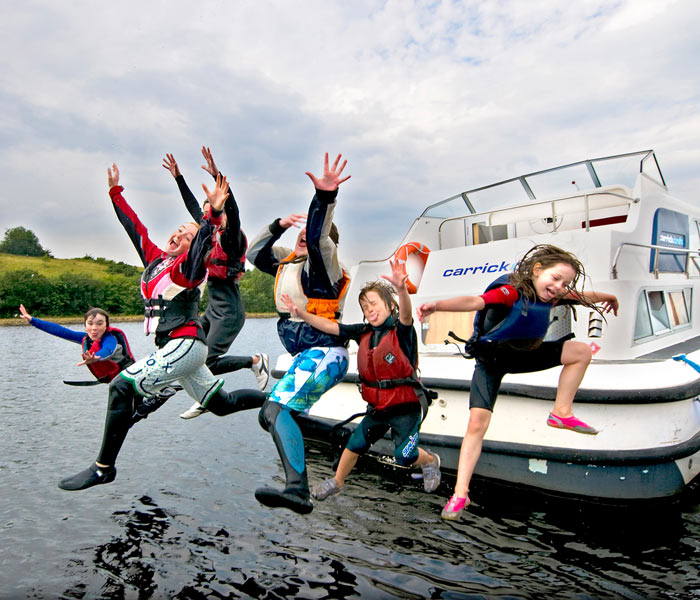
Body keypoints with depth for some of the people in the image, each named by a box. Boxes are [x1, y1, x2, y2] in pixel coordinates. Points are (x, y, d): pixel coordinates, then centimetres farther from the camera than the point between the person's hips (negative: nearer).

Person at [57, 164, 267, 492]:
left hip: (185, 346, -9)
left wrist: (214, 213, -45)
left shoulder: (187, 267, -8)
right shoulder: (155, 258, 14)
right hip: (174, 348, 9)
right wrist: (115, 191, 28)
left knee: (122, 386, -14)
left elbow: (202, 245, -30)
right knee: (222, 405, 13)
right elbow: (134, 226, 23)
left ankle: (103, 467, -3)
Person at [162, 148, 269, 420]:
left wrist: (217, 175, -35)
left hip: (229, 311, -9)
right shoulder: (211, 235, 12)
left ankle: (256, 360, 5)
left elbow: (232, 208, -26)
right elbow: (193, 206, 21)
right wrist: (178, 178, 24)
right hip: (213, 308, 9)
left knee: (208, 362, -12)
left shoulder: (231, 236, -9)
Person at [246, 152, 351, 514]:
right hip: (309, 356, 10)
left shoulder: (321, 265, -6)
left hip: (324, 354, -10)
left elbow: (318, 239, -28)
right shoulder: (288, 263, 18)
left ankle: (297, 489, -33)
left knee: (275, 410, -27)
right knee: (271, 417, 17)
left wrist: (325, 198, -41)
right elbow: (255, 254, 25)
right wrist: (278, 226, 15)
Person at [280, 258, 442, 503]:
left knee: (404, 456, -4)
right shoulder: (364, 332, -1)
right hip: (379, 406, 5)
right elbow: (331, 327, -1)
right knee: (355, 443, 9)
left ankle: (430, 461, 30)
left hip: (407, 405, -5)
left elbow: (406, 314, -39)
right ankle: (337, 482, 33)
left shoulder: (401, 329, -17)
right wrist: (300, 313, -10)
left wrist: (401, 288, -60)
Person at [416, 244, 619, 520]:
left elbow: (584, 297, 16)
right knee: (477, 423, -15)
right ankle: (460, 493, -5)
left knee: (581, 351, -2)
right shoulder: (511, 292, -28)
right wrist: (438, 305, -62)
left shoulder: (552, 295, -6)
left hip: (523, 355, 7)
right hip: (491, 360, -6)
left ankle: (561, 412, 7)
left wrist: (608, 298, 36)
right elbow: (475, 302, -45)